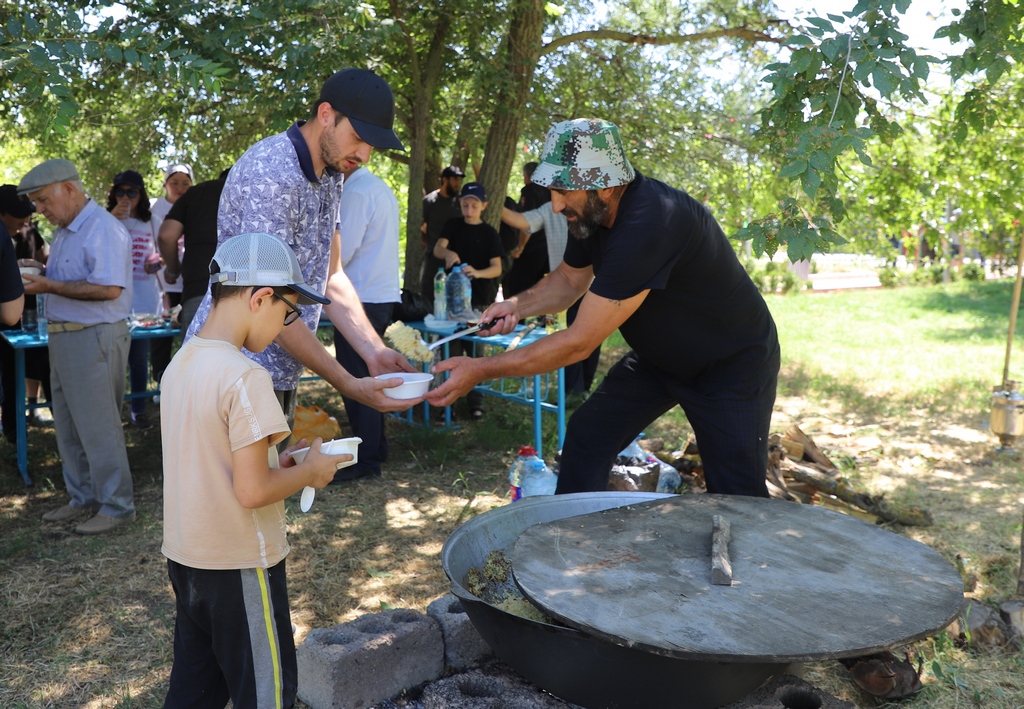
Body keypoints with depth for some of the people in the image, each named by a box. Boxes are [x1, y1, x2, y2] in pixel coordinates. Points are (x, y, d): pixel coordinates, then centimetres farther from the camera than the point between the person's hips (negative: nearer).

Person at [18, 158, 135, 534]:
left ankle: (117, 506, 8)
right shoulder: (64, 232, 17)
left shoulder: (103, 228, -15)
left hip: (94, 337, -10)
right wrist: (36, 277, 3)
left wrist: (50, 286, -21)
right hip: (64, 336, 10)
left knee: (98, 426, -3)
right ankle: (83, 498, 27)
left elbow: (108, 288, -25)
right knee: (69, 427, 15)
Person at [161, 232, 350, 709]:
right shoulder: (245, 379, -24)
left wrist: (274, 463, 7)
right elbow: (252, 492, -25)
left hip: (185, 556, 8)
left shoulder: (179, 364, 2)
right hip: (238, 566, -8)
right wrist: (309, 472, -9)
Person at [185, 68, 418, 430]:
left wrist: (374, 352, -4)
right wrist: (350, 387, -24)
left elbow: (331, 276, 9)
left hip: (280, 373, 9)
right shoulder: (269, 173, -22)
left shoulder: (331, 176, 7)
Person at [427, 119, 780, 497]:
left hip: (733, 364, -7)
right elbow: (570, 279, 10)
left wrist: (480, 370, -29)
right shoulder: (591, 212, -10)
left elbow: (580, 342, -34)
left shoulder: (649, 225, -37)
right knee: (587, 434, 1)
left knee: (737, 503, -7)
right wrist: (517, 305, -11)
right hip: (658, 356, 8)